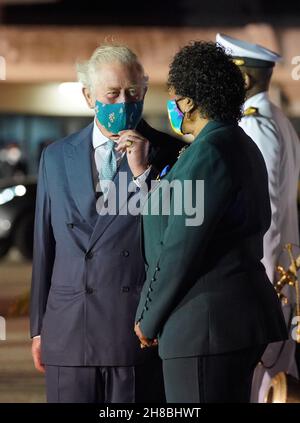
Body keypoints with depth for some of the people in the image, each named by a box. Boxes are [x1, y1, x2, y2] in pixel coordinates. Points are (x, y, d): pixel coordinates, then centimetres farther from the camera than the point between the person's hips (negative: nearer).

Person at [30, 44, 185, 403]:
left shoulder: (168, 154, 1)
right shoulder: (56, 157, 13)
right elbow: (44, 246, 16)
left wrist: (144, 171, -12)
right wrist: (39, 327, 15)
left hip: (138, 331, -3)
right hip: (68, 331, 3)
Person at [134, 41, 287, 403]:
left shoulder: (209, 152, -16)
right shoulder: (241, 146, 15)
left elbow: (181, 248, -17)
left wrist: (148, 318, -6)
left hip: (208, 322, -10)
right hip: (240, 313, 10)